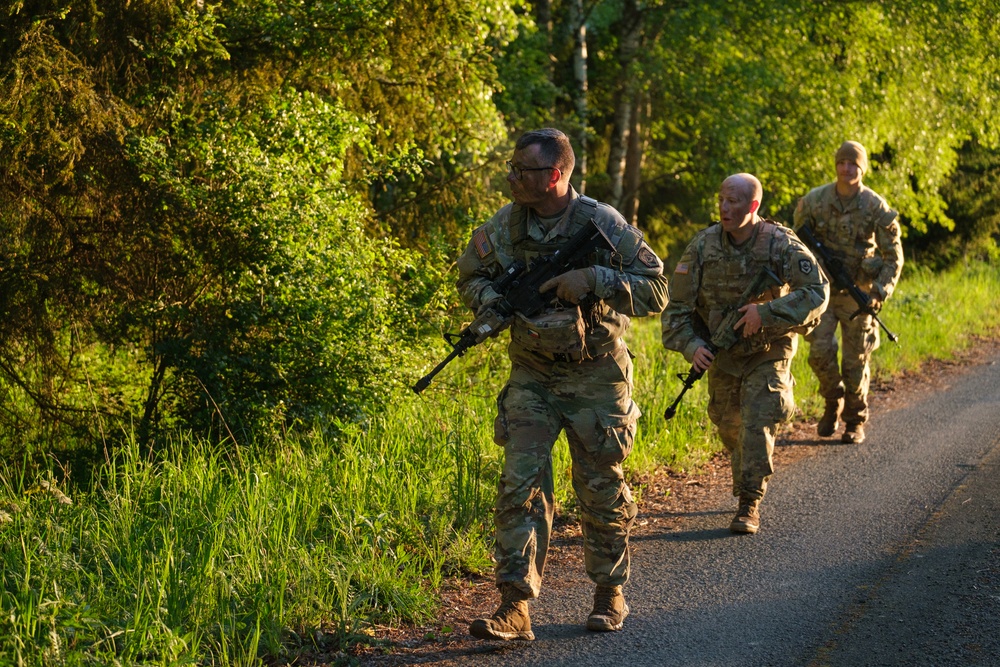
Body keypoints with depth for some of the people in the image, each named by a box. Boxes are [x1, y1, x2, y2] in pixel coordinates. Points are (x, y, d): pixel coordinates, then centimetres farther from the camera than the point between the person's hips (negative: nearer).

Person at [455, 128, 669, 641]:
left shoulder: (603, 224, -14)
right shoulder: (503, 227, -4)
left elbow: (656, 291, -13)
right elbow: (471, 277, 13)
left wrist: (594, 278, -26)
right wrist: (498, 304, -10)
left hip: (595, 375, -2)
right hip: (532, 376, 2)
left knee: (600, 488, 8)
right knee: (521, 483, -8)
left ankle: (609, 593, 28)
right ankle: (515, 607, -10)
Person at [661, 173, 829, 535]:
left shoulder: (781, 244, -19)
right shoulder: (703, 245, -12)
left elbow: (817, 291, -23)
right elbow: (677, 304, -9)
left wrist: (766, 313, -32)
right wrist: (691, 346, -25)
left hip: (768, 353, -3)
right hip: (721, 355, 3)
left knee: (757, 426, -16)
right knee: (729, 427, 17)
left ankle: (749, 505, -8)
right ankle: (745, 483, 43)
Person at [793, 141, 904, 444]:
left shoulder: (876, 208, -11)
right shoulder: (814, 201, -6)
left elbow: (893, 257, -5)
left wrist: (880, 293, -18)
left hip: (857, 293, -1)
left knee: (856, 361, 4)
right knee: (821, 351, -14)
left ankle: (855, 422, 21)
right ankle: (833, 402, 13)